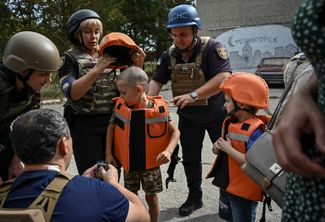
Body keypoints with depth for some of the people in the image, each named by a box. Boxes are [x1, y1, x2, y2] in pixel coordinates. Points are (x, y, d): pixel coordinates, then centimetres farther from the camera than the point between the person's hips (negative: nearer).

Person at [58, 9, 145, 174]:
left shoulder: (110, 55, 10)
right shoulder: (70, 59, 0)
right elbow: (71, 92, -15)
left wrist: (137, 67, -8)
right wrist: (97, 69, -22)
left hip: (113, 122, 4)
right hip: (85, 126, -4)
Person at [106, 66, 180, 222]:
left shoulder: (158, 109, -19)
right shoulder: (121, 107, -9)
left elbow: (175, 132, -10)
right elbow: (111, 127, 7)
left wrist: (168, 151, -25)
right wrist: (108, 152, 2)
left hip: (151, 164, -2)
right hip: (129, 163, 3)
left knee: (151, 198, 13)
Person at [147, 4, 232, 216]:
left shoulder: (212, 48, -21)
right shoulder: (169, 55, -6)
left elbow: (223, 78, -33)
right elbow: (157, 80, -4)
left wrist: (193, 95, -41)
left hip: (217, 114, -4)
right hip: (188, 117, 4)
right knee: (190, 158, 14)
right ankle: (195, 197, 33)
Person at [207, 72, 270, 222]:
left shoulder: (254, 130, -25)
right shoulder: (230, 122, 1)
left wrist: (228, 149, -27)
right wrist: (218, 148, -6)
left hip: (244, 191, -8)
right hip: (227, 184, 8)